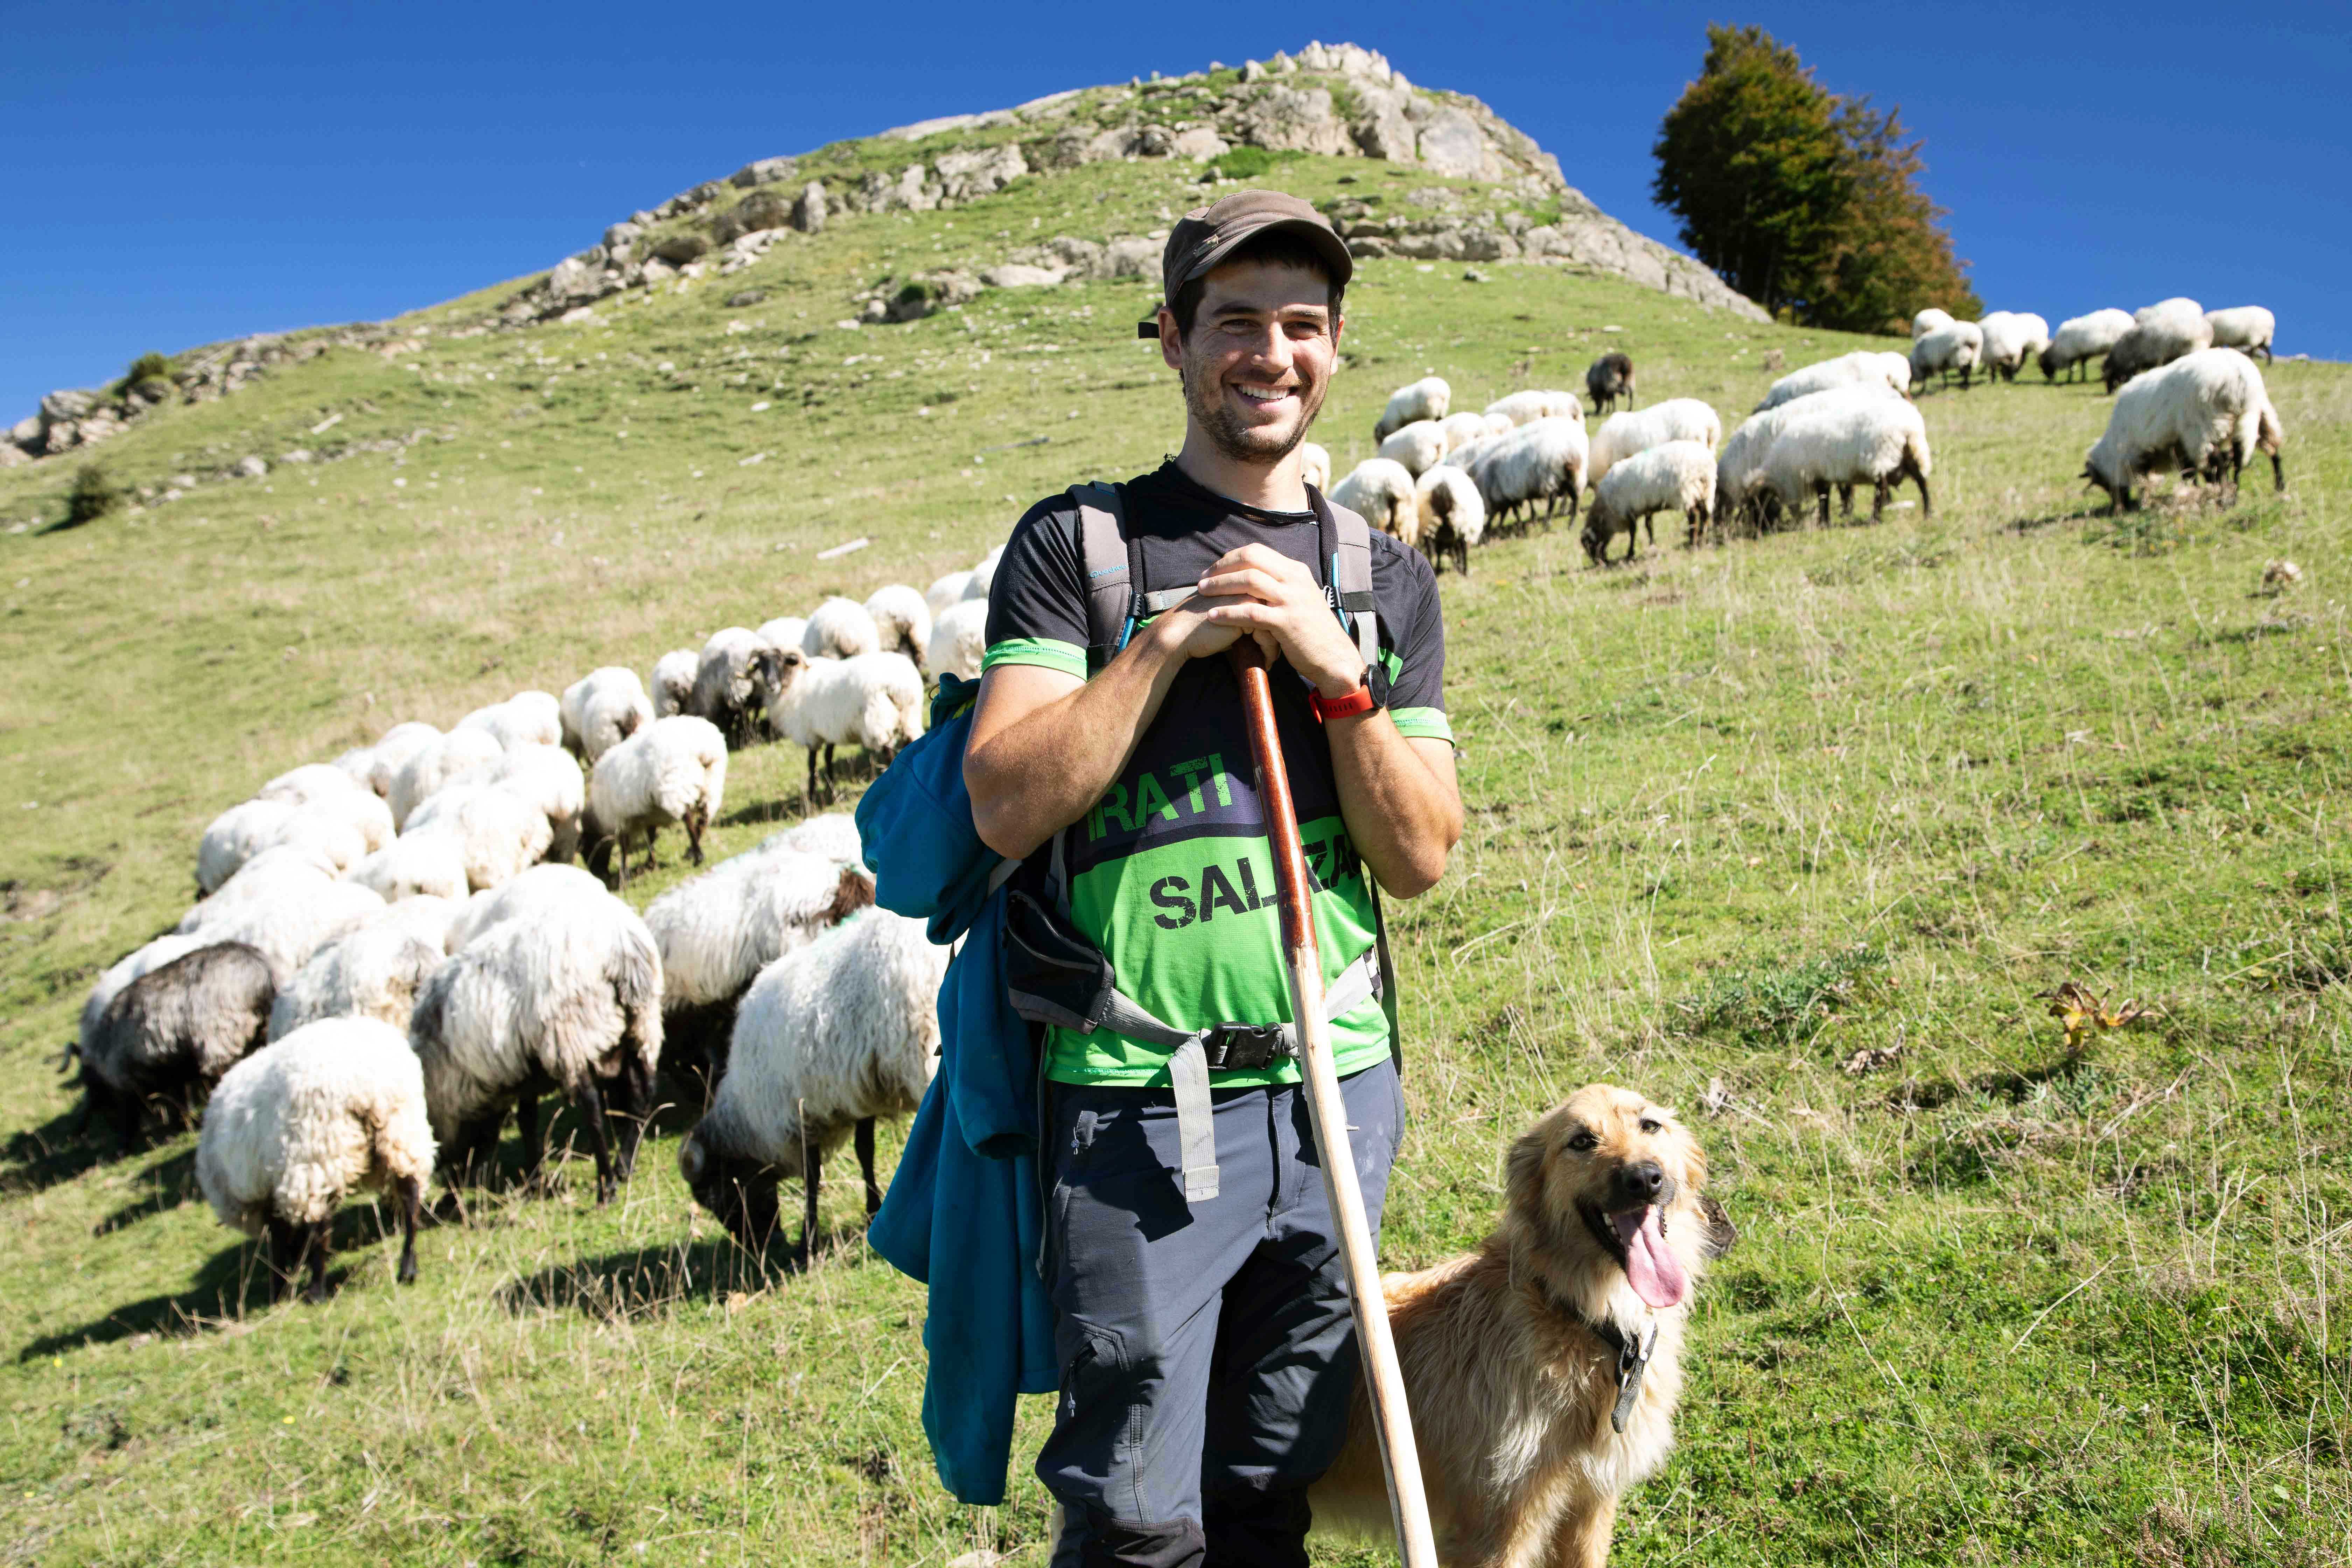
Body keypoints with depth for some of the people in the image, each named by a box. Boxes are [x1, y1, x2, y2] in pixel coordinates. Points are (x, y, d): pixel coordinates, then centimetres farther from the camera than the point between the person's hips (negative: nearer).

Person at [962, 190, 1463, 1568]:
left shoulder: (1387, 578, 11)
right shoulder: (1079, 545, 1)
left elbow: (1423, 858, 4)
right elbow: (1007, 808, -9)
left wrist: (1333, 667, -9)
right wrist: (1177, 635, -13)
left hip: (1339, 1089, 4)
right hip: (1141, 1102, -3)